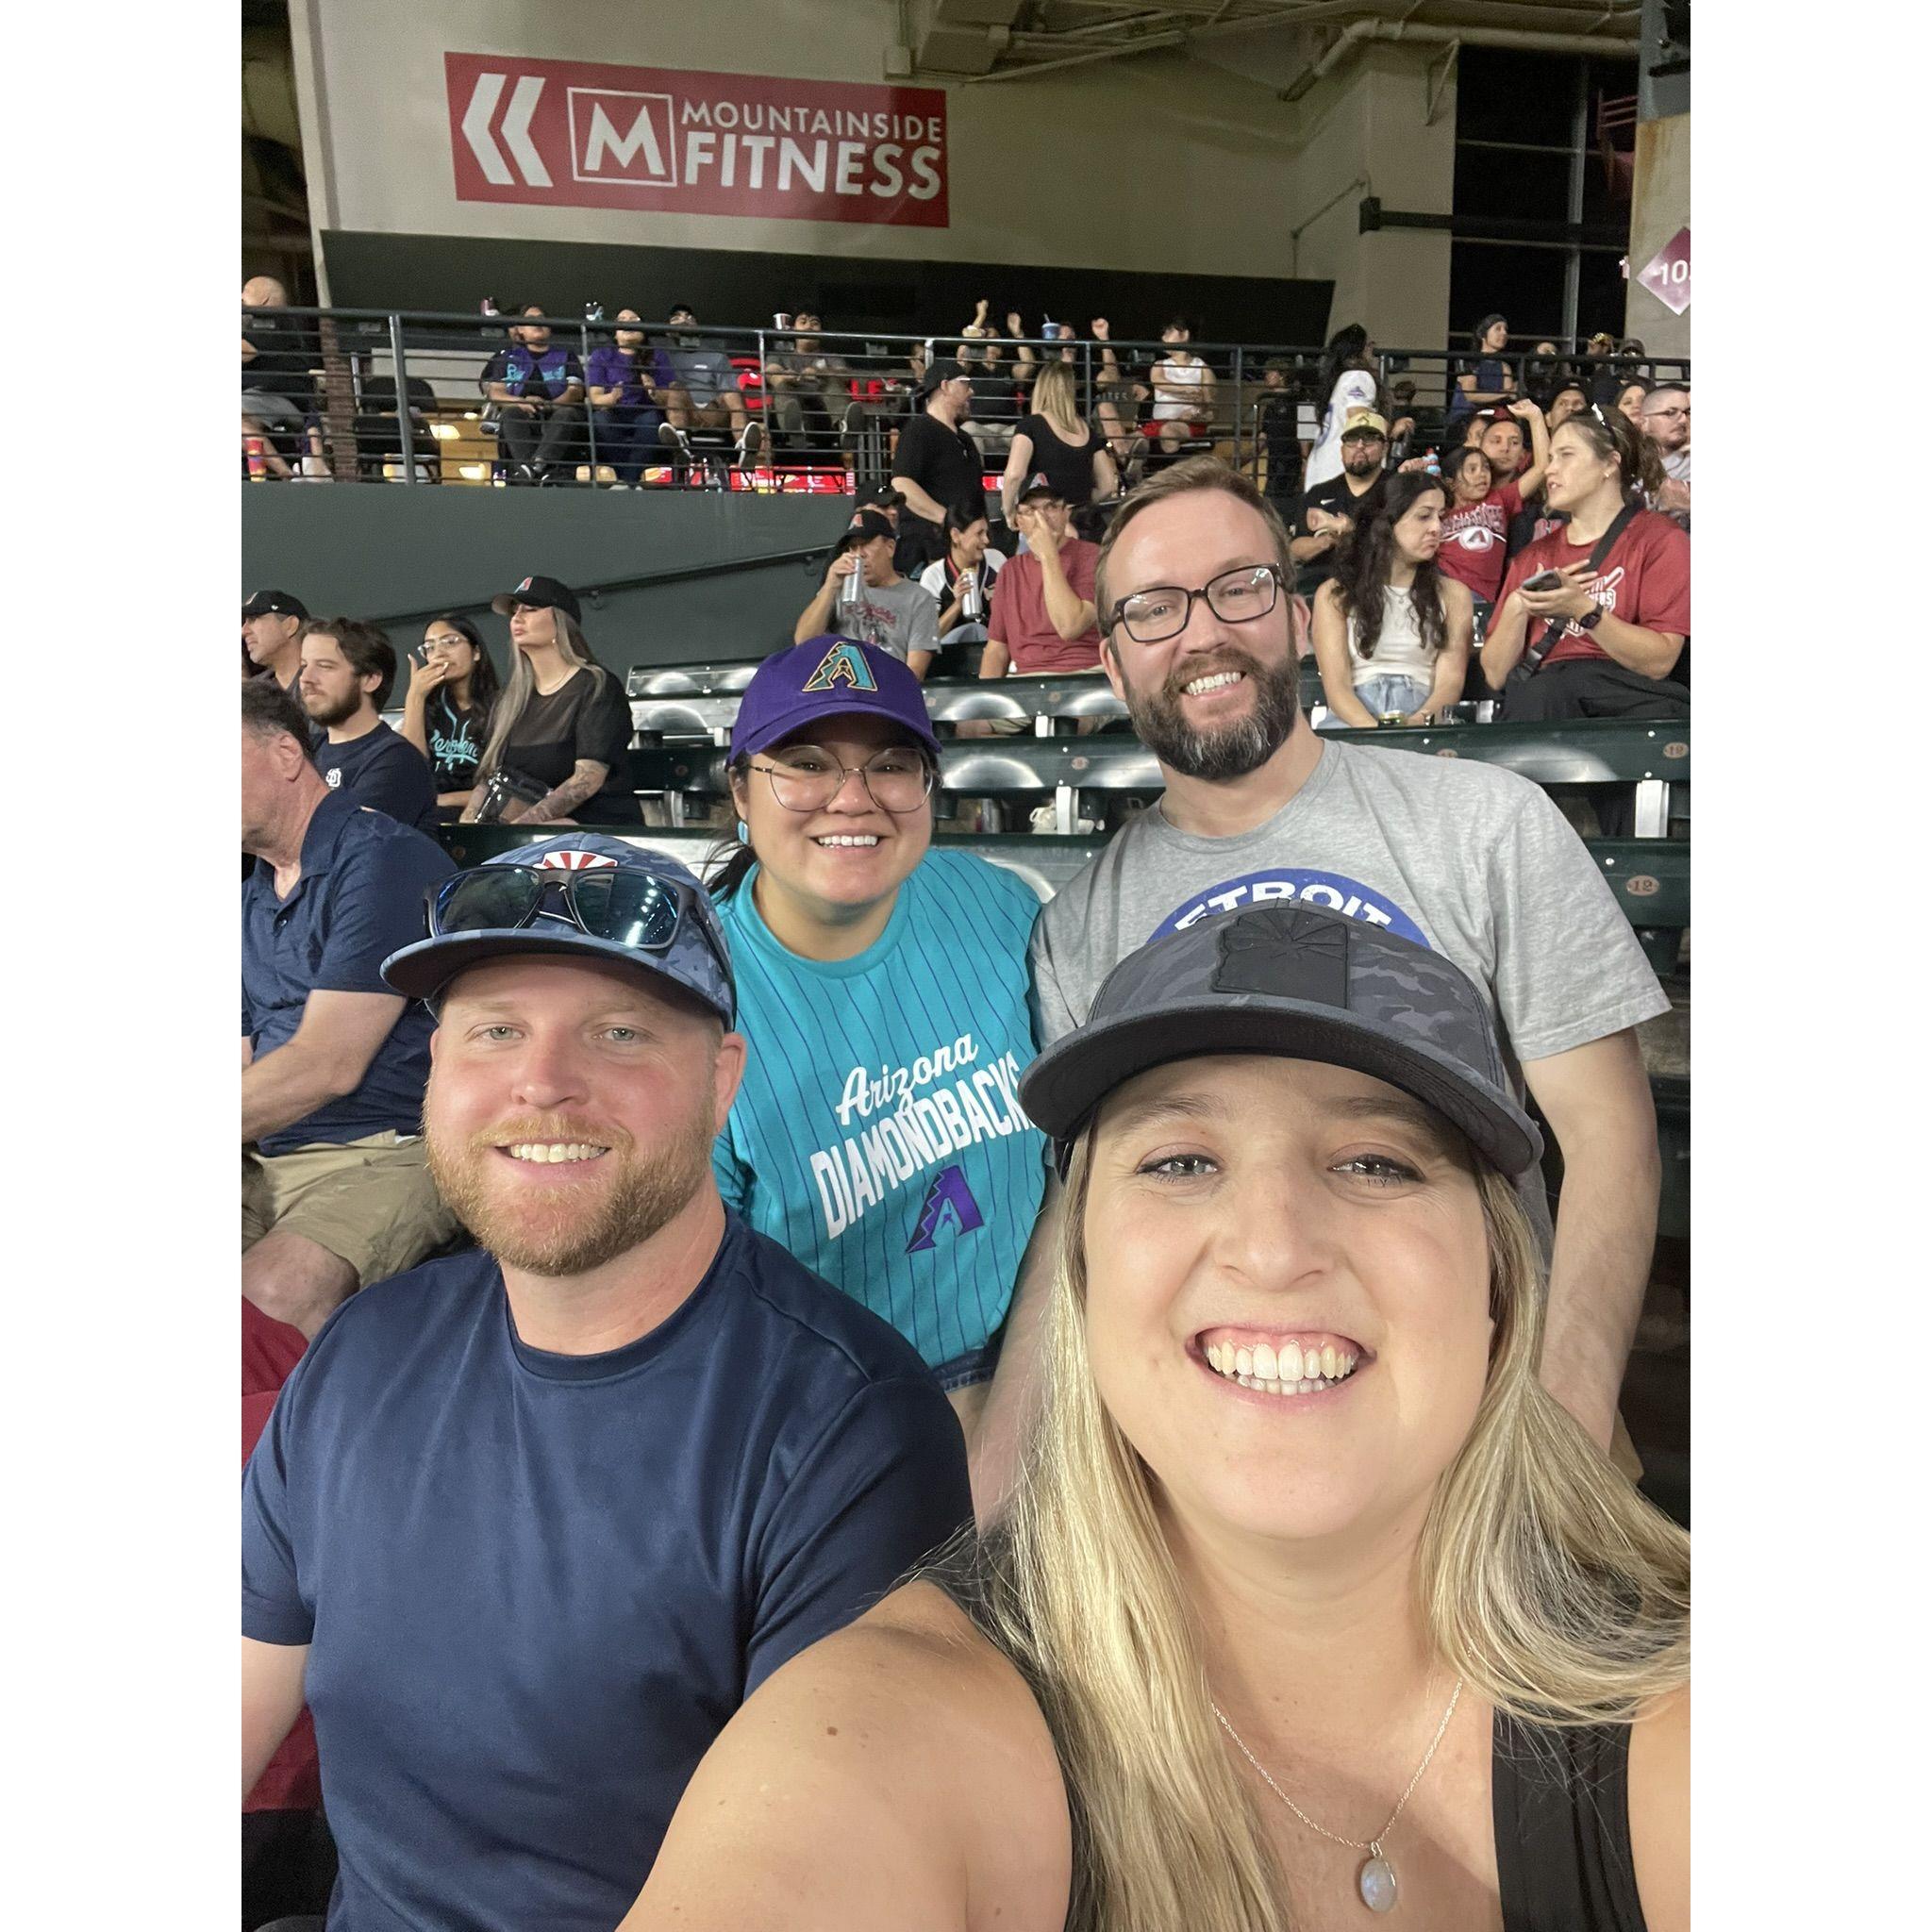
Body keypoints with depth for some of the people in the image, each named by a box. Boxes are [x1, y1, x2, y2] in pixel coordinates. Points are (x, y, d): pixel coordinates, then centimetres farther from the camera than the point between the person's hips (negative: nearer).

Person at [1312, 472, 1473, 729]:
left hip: (1424, 723, 1)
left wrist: (1418, 721, -22)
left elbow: (1450, 682, 1)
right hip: (1354, 720, -1)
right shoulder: (1334, 594, 8)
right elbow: (1336, 686, -3)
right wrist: (1376, 733, -23)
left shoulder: (1453, 594, 13)